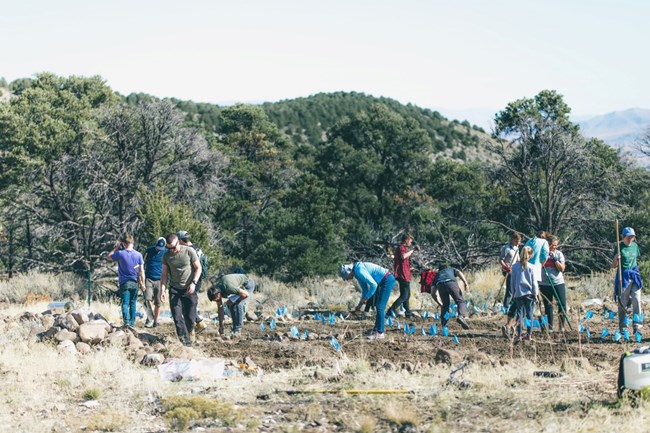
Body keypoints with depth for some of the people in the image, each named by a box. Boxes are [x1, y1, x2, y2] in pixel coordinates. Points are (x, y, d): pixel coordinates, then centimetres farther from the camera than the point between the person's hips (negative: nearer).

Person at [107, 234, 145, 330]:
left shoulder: (120, 254, -10)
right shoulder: (138, 255, -4)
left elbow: (108, 257, 9)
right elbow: (141, 271, -1)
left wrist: (116, 248, 13)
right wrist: (143, 283, 7)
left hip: (124, 282, -2)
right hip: (134, 282, 2)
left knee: (125, 303, -4)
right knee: (133, 303, 13)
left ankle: (126, 321, -24)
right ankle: (132, 323, 14)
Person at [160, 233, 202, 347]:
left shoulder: (189, 251, -7)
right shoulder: (166, 256, 1)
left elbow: (198, 268, -2)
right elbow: (164, 274, 6)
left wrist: (193, 283, -14)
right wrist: (162, 289, -4)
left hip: (189, 289, -2)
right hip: (174, 289, 2)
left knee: (190, 318, 0)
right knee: (177, 317, -8)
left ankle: (190, 331, 32)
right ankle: (186, 342, -4)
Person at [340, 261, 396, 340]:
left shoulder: (359, 271, -22)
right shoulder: (357, 274, 9)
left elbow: (373, 285, -26)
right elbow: (365, 289, 19)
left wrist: (365, 298, -16)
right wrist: (360, 304, 17)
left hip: (388, 280, -11)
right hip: (383, 281, 11)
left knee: (380, 307, -9)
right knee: (378, 305, 16)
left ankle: (380, 333, -6)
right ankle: (376, 330, 25)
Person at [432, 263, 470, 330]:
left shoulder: (437, 275, 42)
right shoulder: (452, 269, 40)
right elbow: (459, 273, 14)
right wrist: (466, 284, 1)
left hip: (440, 285, 3)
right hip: (451, 282, -3)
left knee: (445, 304, 21)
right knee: (461, 301, -3)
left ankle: (443, 324, 18)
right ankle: (461, 316, -31)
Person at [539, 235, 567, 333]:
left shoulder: (558, 254, 3)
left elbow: (562, 268, -3)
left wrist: (555, 259, -13)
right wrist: (546, 257, -11)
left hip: (558, 283, 0)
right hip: (545, 284, 0)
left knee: (562, 305, -3)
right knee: (548, 306, 4)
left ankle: (562, 326, 9)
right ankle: (550, 327, 11)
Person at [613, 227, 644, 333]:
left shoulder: (635, 246, 8)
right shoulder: (620, 247, -7)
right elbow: (614, 266, -5)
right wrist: (616, 259, -25)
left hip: (634, 276, 4)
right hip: (623, 276, -4)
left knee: (636, 300, -6)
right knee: (623, 303, 1)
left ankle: (637, 325, -2)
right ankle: (623, 327, 7)